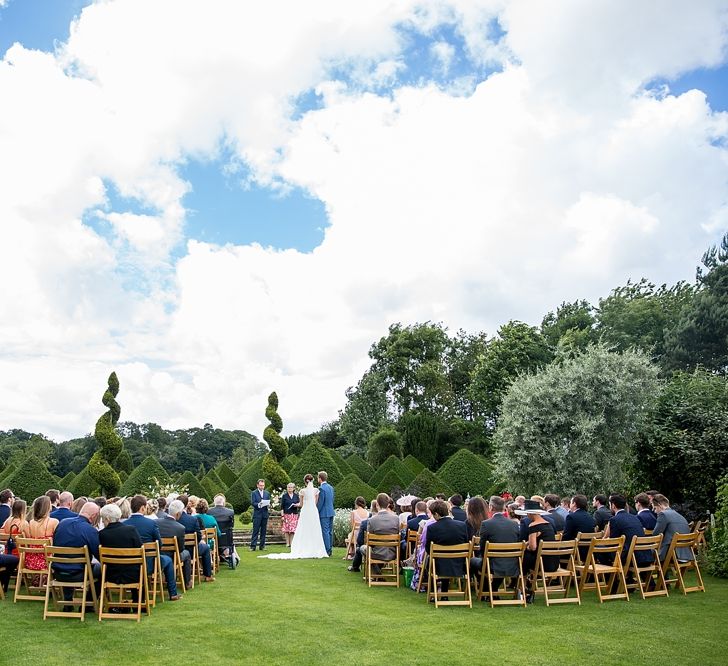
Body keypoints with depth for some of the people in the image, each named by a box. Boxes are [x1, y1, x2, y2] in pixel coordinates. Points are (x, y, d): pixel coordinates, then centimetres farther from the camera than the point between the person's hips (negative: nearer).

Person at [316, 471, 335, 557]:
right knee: (330, 532, 11)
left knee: (325, 532, -6)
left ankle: (327, 551, -6)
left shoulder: (321, 488, -14)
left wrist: (316, 513, -8)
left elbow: (320, 502, -16)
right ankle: (330, 550, 16)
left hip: (324, 513, -8)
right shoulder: (331, 487, 12)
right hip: (331, 512, 8)